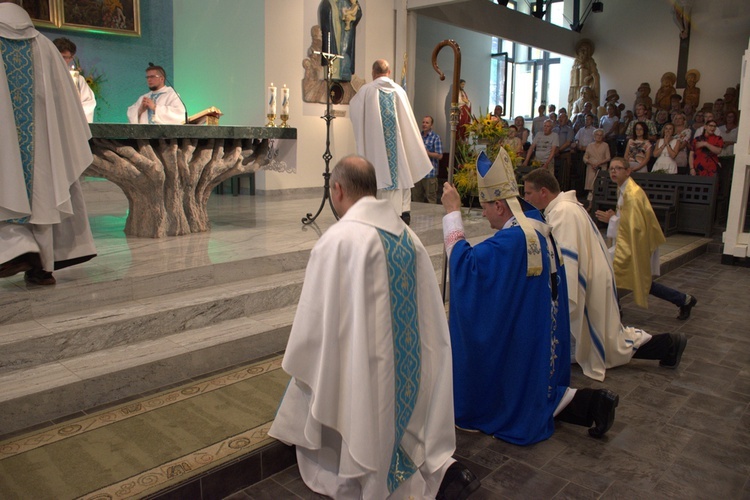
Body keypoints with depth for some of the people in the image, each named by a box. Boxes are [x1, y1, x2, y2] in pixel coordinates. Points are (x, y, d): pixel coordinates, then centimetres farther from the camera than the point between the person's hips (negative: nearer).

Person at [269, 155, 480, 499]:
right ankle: (439, 465, 9)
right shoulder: (408, 236, 2)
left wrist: (296, 366, 3)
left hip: (361, 372, -6)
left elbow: (315, 316, -14)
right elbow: (429, 311, 8)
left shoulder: (338, 239, -19)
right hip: (407, 369, 6)